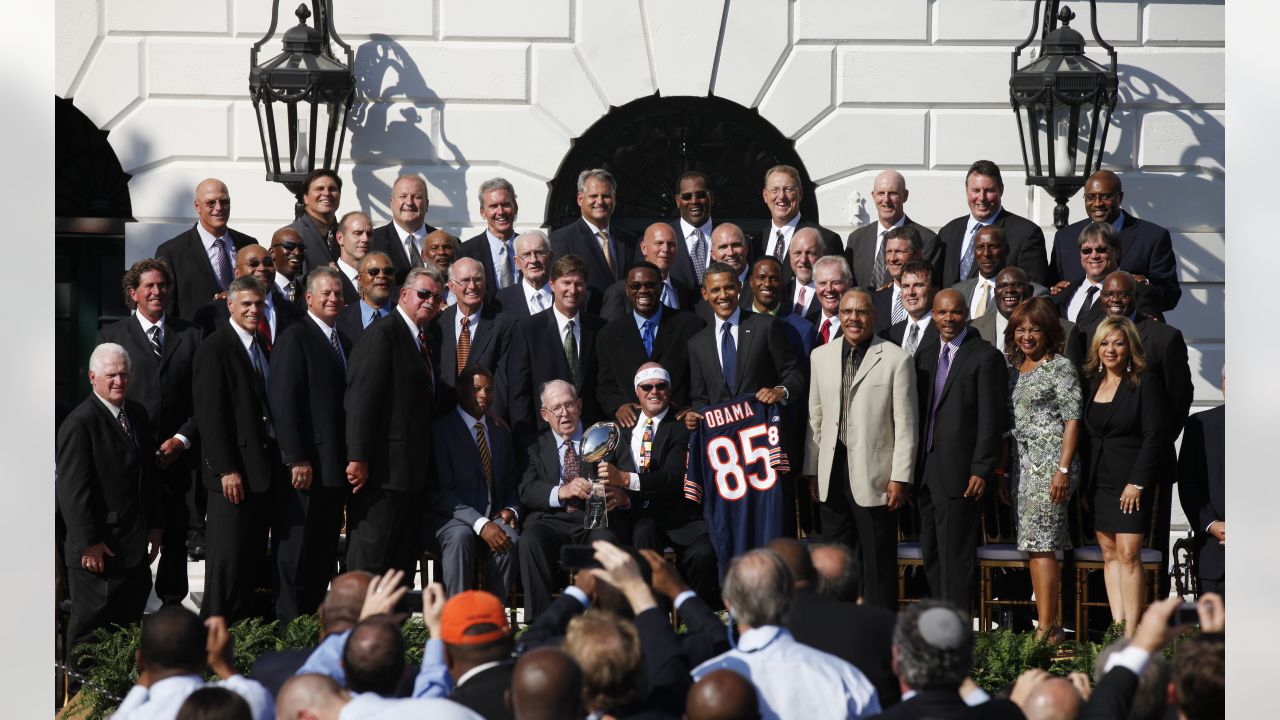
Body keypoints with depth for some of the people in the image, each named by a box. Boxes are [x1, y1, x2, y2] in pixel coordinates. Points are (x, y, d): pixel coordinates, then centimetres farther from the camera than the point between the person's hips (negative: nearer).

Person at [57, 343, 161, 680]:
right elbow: (72, 490, -17)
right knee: (90, 626, 2)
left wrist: (154, 526, 16)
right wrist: (89, 543, -18)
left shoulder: (138, 414, 11)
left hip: (134, 544, 8)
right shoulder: (79, 424, -15)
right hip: (97, 550, -8)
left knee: (129, 619, 12)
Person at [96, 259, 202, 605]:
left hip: (176, 456, 1)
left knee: (175, 538, 5)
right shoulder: (111, 336, 7)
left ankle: (172, 606, 14)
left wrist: (181, 440, -5)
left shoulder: (190, 336, 10)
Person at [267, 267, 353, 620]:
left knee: (325, 551, 10)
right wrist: (297, 460, -19)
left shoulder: (344, 342, 18)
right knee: (296, 548, -2)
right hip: (305, 467, -8)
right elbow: (283, 402, -14)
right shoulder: (294, 339, -7)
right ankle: (289, 621, 3)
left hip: (336, 468, 8)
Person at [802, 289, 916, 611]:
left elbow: (905, 424, -5)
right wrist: (811, 471, 11)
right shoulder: (821, 356, 11)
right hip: (832, 473, 4)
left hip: (874, 475, -4)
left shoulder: (896, 359, -3)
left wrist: (900, 477, -9)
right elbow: (815, 418, 14)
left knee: (878, 560, 0)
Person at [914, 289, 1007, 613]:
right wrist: (910, 470, 11)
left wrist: (981, 470, -15)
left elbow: (991, 419, -10)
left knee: (955, 554, -6)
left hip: (958, 472, -7)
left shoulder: (985, 357, -6)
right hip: (926, 472, 7)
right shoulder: (924, 355, 15)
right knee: (931, 553, 10)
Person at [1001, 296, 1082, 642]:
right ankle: (1047, 626, 9)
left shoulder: (1060, 366, -4)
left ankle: (1047, 629, -11)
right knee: (1034, 547, 6)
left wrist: (1063, 470, -15)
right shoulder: (1014, 369, 16)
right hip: (1021, 466, 7)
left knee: (1041, 546, -11)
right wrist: (1001, 472, 16)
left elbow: (1072, 420, -9)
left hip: (1050, 463, -7)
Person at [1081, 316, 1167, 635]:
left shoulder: (1145, 384, -5)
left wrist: (1138, 482, -15)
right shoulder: (1091, 385, 12)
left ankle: (1130, 633, -11)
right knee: (1109, 554, 5)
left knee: (1128, 553, -10)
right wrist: (1083, 484, 9)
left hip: (1132, 481, -6)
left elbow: (1155, 436, -10)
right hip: (1099, 482, 6)